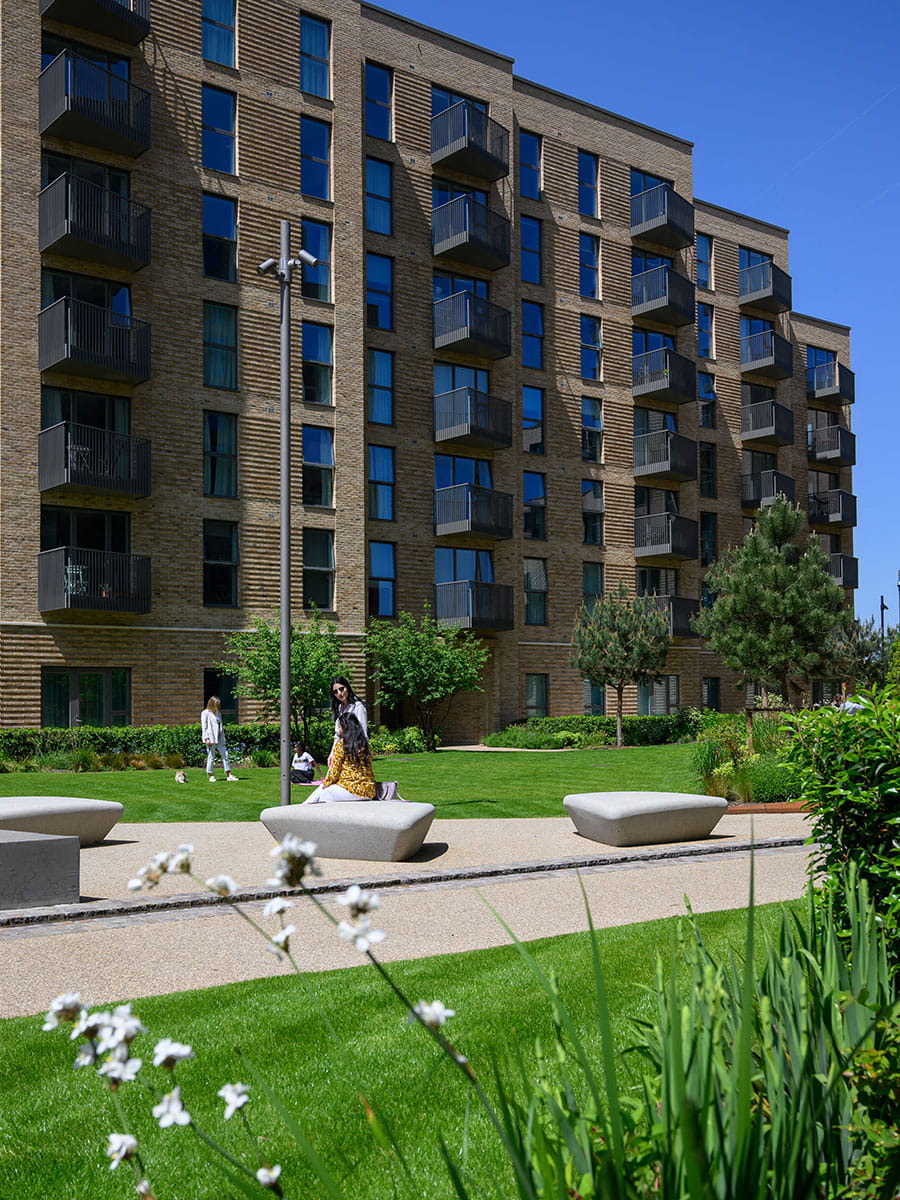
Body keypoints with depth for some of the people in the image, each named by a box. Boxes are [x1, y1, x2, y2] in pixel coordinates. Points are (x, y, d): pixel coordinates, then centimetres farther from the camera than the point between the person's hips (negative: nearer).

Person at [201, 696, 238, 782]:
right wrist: (206, 738, -14)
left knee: (225, 755, 1)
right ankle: (211, 776, 7)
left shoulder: (218, 713, 18)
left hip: (219, 738, 6)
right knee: (211, 757, -1)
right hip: (211, 739, -6)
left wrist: (223, 738, 14)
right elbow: (204, 726, -6)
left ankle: (229, 775, 2)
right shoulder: (205, 713, -1)